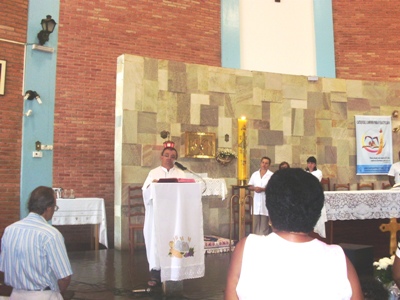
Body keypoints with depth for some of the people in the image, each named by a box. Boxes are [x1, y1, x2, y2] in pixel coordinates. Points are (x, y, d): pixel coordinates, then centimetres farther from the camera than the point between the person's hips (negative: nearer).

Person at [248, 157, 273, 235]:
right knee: (255, 222, 7)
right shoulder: (255, 174, 10)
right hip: (256, 200, 4)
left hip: (266, 201, -4)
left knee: (264, 223, 0)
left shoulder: (271, 175, -3)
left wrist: (263, 189, -18)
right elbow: (250, 186, 13)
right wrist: (254, 188, -9)